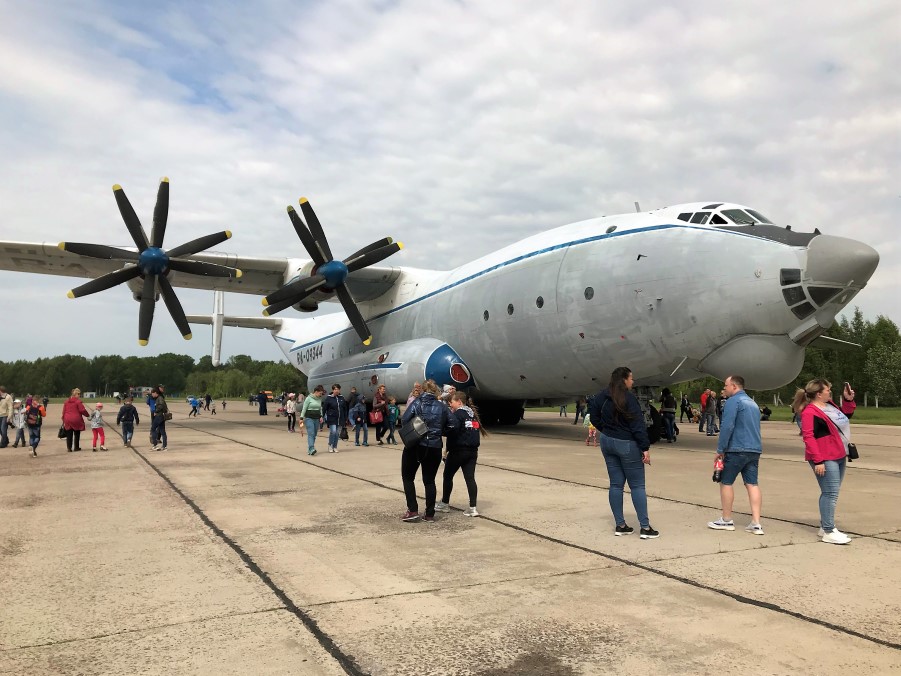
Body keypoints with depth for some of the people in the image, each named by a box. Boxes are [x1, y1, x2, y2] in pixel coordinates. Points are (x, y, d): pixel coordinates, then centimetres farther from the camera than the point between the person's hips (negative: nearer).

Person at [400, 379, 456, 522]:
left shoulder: (417, 402, -4)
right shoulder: (441, 406, 3)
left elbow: (404, 420, -15)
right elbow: (453, 423, -4)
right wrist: (440, 432, 10)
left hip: (415, 446, -2)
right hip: (434, 448, 2)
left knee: (408, 477, 13)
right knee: (429, 481, 14)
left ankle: (413, 510, 4)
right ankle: (430, 514, 13)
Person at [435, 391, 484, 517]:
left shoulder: (458, 414, -11)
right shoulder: (473, 413, 13)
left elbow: (452, 432, -16)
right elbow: (478, 431, 15)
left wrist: (447, 450, -11)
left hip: (458, 450, -7)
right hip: (472, 451, 7)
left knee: (448, 476, 10)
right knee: (470, 478, 4)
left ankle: (445, 504, 20)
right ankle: (473, 507, -2)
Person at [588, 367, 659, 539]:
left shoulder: (601, 397, 3)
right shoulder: (629, 398, -18)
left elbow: (594, 418, 13)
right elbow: (638, 425, -19)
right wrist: (645, 448, -15)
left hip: (607, 442, 7)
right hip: (627, 444, -6)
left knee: (616, 484, 11)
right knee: (637, 486, 1)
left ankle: (620, 525, 15)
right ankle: (645, 528, 3)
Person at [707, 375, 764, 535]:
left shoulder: (733, 401, -9)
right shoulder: (753, 403, 20)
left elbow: (727, 427, -17)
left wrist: (720, 450, -11)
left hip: (737, 450, -8)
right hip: (755, 450, 8)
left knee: (726, 482, 3)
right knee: (752, 484, 5)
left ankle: (727, 520, 10)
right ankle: (756, 523, 0)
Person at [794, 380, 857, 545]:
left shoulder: (830, 405, 13)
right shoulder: (810, 412, -16)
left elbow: (844, 417, 30)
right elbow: (808, 437, -21)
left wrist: (848, 400, 14)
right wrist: (817, 460, -25)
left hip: (839, 456, 10)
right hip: (825, 459, -10)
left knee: (831, 493, 14)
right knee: (830, 493, -10)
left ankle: (824, 526, 23)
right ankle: (828, 532, -5)